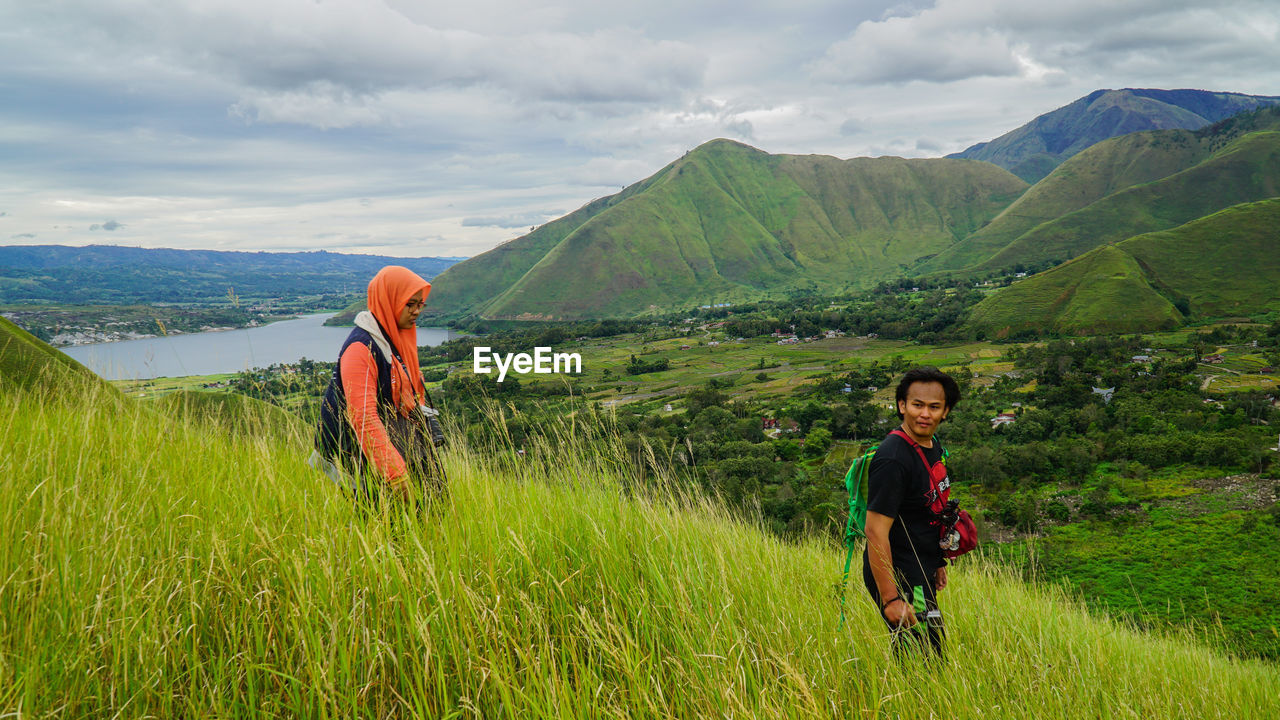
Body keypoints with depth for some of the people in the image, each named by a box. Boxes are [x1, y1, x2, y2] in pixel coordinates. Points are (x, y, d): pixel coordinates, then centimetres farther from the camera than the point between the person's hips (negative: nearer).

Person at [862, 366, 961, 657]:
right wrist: (889, 599, -26)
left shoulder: (933, 446, 7)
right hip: (899, 578, -9)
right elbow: (876, 531, -25)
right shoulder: (893, 459, -23)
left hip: (921, 575, 9)